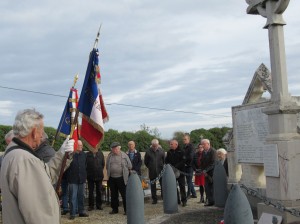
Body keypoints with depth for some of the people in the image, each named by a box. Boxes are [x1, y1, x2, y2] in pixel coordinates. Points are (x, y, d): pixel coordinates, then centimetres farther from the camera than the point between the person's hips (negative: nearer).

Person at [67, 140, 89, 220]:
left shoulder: (84, 154, 6)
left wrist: (85, 176, 13)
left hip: (82, 179, 5)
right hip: (73, 179, -5)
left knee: (81, 196, 13)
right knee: (73, 197, -2)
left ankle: (81, 211, 22)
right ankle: (72, 213, 4)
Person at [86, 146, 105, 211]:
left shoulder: (100, 154, 0)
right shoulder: (87, 155, -7)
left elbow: (103, 164, 9)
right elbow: (85, 164, -1)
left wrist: (100, 171, 5)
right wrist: (88, 172, -2)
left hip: (99, 176, 2)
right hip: (90, 176, -1)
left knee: (99, 191, 9)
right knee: (90, 191, 5)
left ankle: (99, 205, 19)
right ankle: (91, 205, 14)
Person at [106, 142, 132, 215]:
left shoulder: (124, 155, -2)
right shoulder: (110, 156, 8)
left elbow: (129, 166, 3)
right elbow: (107, 166, 16)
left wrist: (125, 173, 6)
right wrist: (110, 172, 11)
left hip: (121, 178, -4)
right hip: (112, 178, 4)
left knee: (124, 194, -1)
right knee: (113, 194, 12)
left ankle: (126, 210, 7)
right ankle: (115, 209, 24)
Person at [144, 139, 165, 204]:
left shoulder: (161, 151, -3)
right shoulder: (148, 152, -5)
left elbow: (164, 160, 6)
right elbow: (145, 162, 6)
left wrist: (162, 167, 3)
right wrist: (150, 167, 8)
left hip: (160, 171, 0)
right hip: (152, 172, 0)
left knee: (163, 185, 1)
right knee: (153, 186, 8)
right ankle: (154, 199, 18)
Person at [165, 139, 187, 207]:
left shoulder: (181, 152, -6)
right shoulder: (169, 152, 9)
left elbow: (183, 161, -13)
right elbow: (166, 161, 12)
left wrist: (176, 166, -20)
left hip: (180, 171, -4)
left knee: (182, 187, 0)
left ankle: (184, 200, 7)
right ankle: (176, 200, 16)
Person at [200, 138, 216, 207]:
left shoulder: (213, 151, -12)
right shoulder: (203, 152, 12)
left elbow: (213, 163, -17)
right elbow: (202, 163, 15)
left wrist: (206, 170, -17)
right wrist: (203, 171, 0)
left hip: (212, 172, -7)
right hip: (206, 173, 7)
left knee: (212, 187, -5)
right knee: (207, 187, 5)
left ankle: (213, 201, 2)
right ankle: (210, 201, 11)